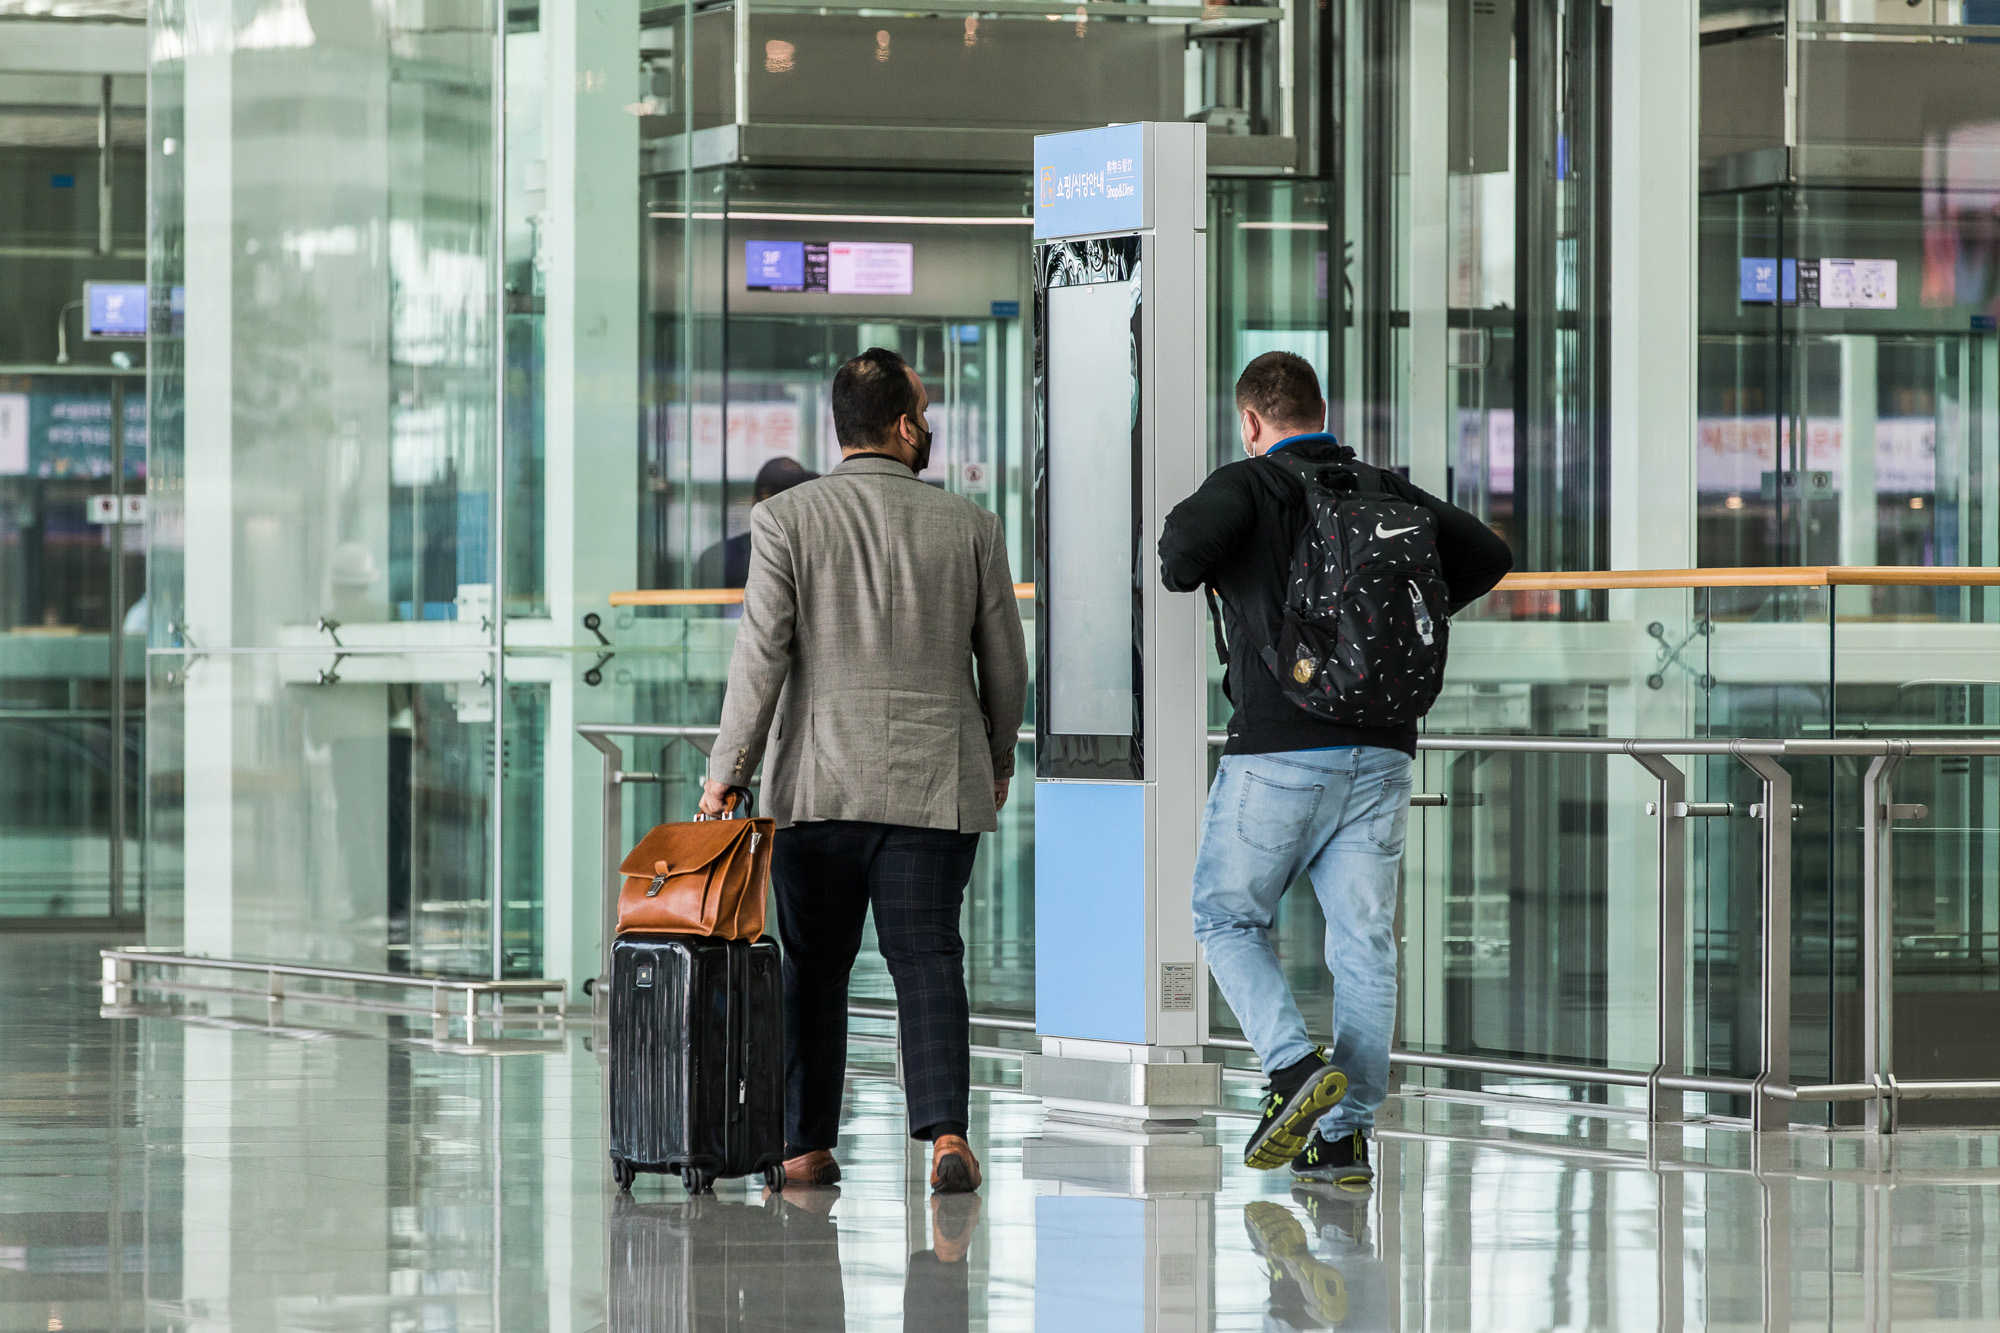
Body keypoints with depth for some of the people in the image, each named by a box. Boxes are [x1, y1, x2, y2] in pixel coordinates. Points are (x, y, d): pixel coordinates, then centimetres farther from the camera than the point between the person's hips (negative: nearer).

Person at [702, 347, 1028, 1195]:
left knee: (814, 966, 8)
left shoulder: (785, 520, -3)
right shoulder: (970, 527, 2)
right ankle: (945, 1131, -15)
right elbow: (1005, 661, 8)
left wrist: (728, 770, -2)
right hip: (937, 778, 1)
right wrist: (998, 761, 23)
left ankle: (809, 1147, 10)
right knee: (927, 956, 1)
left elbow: (762, 653, -8)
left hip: (817, 782, -1)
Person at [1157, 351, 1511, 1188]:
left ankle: (1295, 1067, -10)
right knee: (1363, 941, 5)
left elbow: (1191, 535, -23)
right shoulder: (1385, 492, 13)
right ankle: (1346, 1137, 3)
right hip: (1381, 751, 4)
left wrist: (1182, 575, 0)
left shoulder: (1246, 486, -2)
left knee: (1228, 918, 11)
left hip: (1280, 749, -4)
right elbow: (1487, 554, 8)